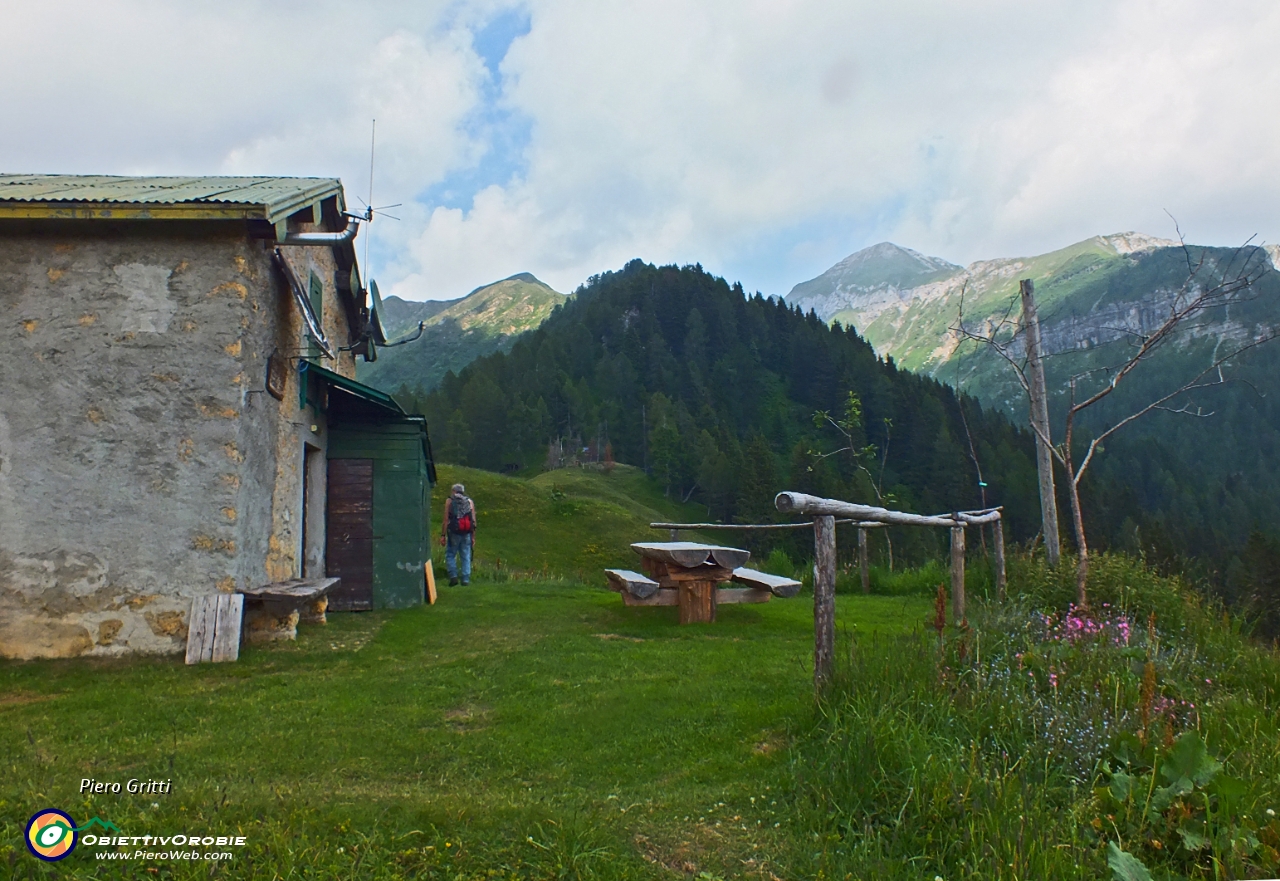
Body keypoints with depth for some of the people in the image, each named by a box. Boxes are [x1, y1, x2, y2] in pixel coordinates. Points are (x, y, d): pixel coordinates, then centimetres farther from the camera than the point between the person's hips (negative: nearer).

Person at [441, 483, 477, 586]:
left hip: (454, 532, -2)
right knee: (466, 557, 8)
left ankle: (453, 576, -5)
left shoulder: (449, 501, 4)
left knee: (450, 555, 9)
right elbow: (473, 521, 7)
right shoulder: (470, 502, 11)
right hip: (467, 534, 2)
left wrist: (443, 535, -3)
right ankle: (466, 579, 6)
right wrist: (473, 537, 11)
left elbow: (446, 520, -4)